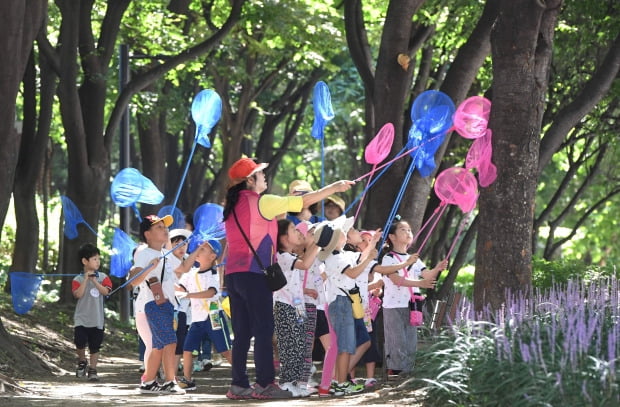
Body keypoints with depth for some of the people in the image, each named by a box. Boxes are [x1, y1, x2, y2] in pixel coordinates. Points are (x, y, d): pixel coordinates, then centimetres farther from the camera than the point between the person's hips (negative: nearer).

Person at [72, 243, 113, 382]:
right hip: (81, 319, -2)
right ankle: (82, 362, 17)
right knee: (80, 343, -11)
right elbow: (78, 294, -17)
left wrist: (95, 281, -18)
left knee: (95, 346, 5)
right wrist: (86, 279, -19)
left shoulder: (102, 277, 3)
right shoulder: (78, 279, -2)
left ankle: (92, 370, 16)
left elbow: (106, 291, -11)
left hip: (97, 319, 2)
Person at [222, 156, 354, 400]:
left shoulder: (233, 204, 14)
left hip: (234, 274, 8)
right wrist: (334, 188, 1)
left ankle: (239, 385, 6)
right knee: (263, 331, -4)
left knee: (242, 332, 8)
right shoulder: (260, 202, -7)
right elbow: (304, 201, -6)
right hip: (254, 274, -8)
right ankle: (265, 384, -5)